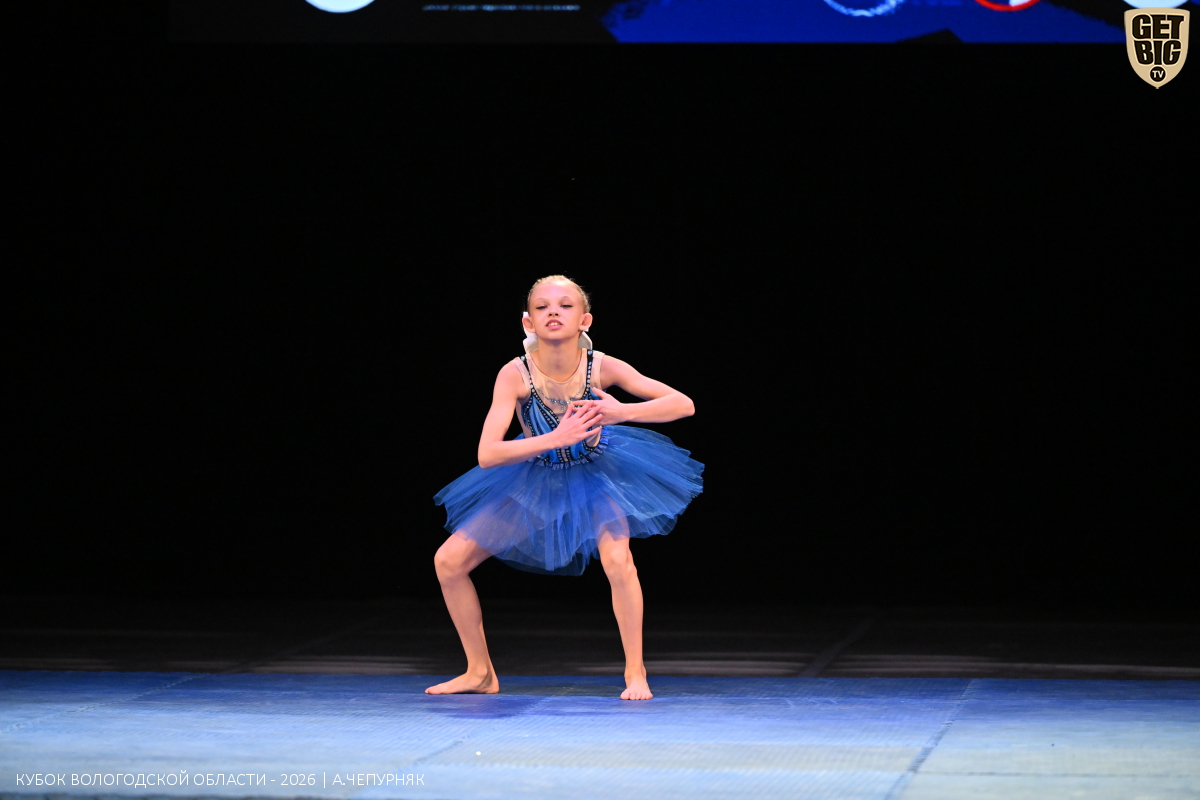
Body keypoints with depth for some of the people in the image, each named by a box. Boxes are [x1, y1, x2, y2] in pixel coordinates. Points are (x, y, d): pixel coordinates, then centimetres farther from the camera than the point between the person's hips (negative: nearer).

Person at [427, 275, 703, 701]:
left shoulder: (601, 367, -24)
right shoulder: (515, 374, -26)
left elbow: (684, 404, -23)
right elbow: (487, 455, -30)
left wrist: (622, 412, -39)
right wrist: (557, 438, -39)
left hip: (595, 473, -1)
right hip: (535, 479, 2)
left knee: (617, 561, -29)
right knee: (448, 562, -3)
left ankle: (635, 673, -8)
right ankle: (480, 673, 15)